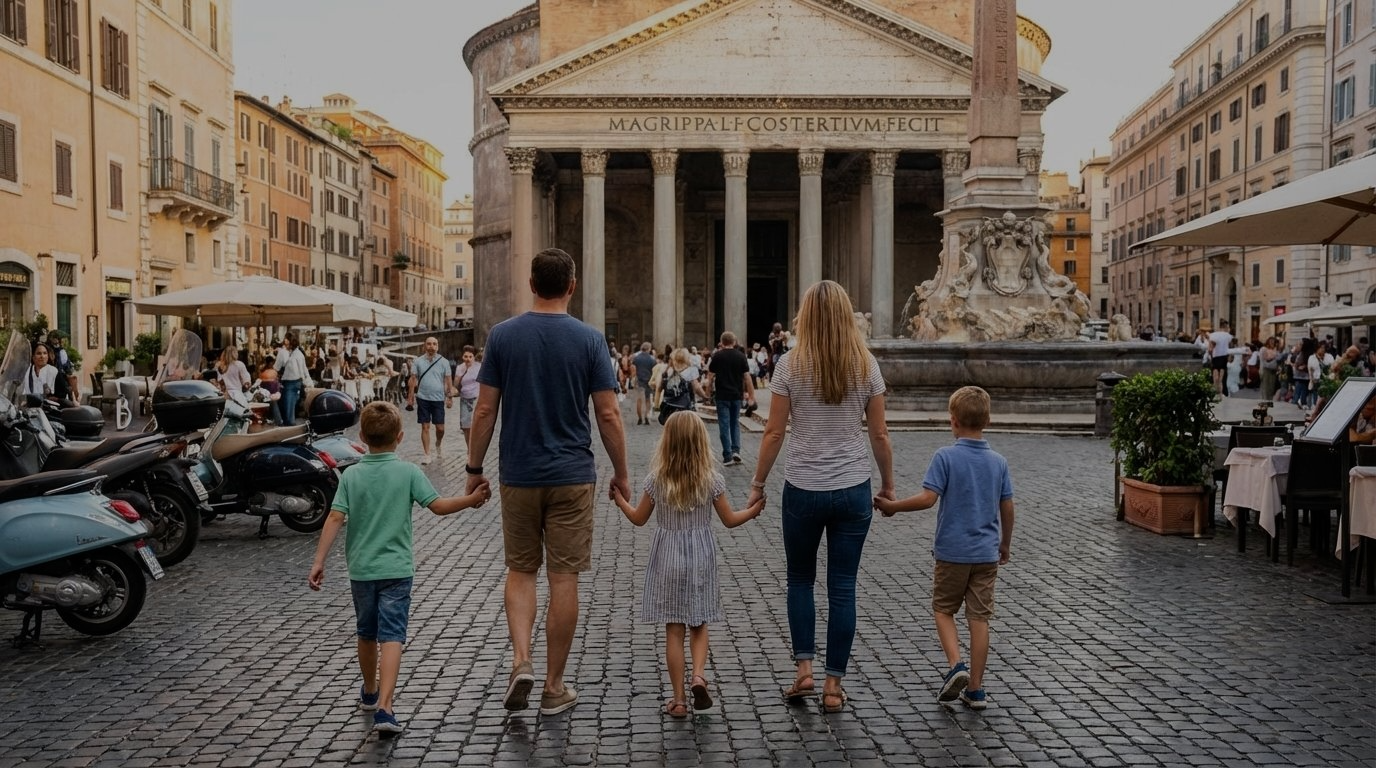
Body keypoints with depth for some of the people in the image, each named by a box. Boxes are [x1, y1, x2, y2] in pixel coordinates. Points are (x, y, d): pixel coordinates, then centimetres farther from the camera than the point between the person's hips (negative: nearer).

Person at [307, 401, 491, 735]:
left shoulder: (351, 476, -1)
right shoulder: (409, 472, -6)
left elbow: (335, 518, -8)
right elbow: (439, 505, -11)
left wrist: (319, 561, -7)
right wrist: (472, 499, -1)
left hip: (361, 569, 3)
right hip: (396, 569, -3)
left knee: (367, 633, 20)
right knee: (391, 636, -6)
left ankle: (370, 692, 39)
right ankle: (384, 707, -19)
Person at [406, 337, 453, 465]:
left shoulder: (443, 362, 0)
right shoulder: (418, 361, 1)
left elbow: (448, 380, 3)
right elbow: (413, 380, 3)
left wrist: (450, 397, 0)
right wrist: (411, 397, 0)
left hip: (438, 399, 0)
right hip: (423, 398, 0)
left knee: (440, 428, 3)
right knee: (425, 427, 3)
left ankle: (438, 444, 35)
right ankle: (426, 454, 10)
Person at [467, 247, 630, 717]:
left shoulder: (502, 335, -2)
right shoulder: (589, 339, -5)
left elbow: (485, 409, -2)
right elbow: (608, 416, -5)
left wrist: (474, 468, 9)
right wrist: (621, 474, 6)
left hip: (519, 475, 1)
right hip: (572, 476, -1)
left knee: (520, 570, 17)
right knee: (563, 578, 6)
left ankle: (521, 661, 0)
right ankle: (554, 687, 15)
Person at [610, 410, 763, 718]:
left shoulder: (656, 481, -9)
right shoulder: (712, 480, -9)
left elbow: (639, 518, 3)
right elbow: (729, 520, 1)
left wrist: (620, 499, 21)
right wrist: (754, 509, 18)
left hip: (668, 558, 0)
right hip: (700, 557, 0)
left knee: (673, 630, 5)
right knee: (699, 625, 16)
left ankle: (678, 698, 8)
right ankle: (699, 675, -7)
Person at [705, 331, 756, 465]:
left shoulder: (717, 356, -4)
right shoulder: (741, 356, 1)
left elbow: (710, 376, -3)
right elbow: (747, 377, -1)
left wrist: (709, 389, 12)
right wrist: (751, 395, 3)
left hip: (722, 395, -2)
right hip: (737, 395, 2)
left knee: (724, 425, 2)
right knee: (735, 423, 16)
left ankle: (727, 456, 0)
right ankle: (736, 451, 1)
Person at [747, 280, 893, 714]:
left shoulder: (790, 364, -6)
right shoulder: (866, 365, -1)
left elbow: (774, 432, -6)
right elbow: (879, 435, 2)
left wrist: (758, 483, 5)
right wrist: (887, 484, 14)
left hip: (803, 488, -1)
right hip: (853, 489, 1)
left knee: (800, 579, 18)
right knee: (842, 588, 8)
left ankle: (804, 669, 11)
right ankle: (833, 686, 14)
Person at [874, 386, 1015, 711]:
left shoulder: (945, 456, -13)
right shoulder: (998, 462, 1)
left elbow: (928, 498, -20)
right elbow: (1007, 509, 6)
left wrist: (892, 506, -6)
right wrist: (1005, 545, 20)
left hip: (952, 552, -3)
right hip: (986, 553, 3)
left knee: (943, 609, 15)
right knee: (979, 617, 8)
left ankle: (956, 666, -3)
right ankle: (975, 689, 12)